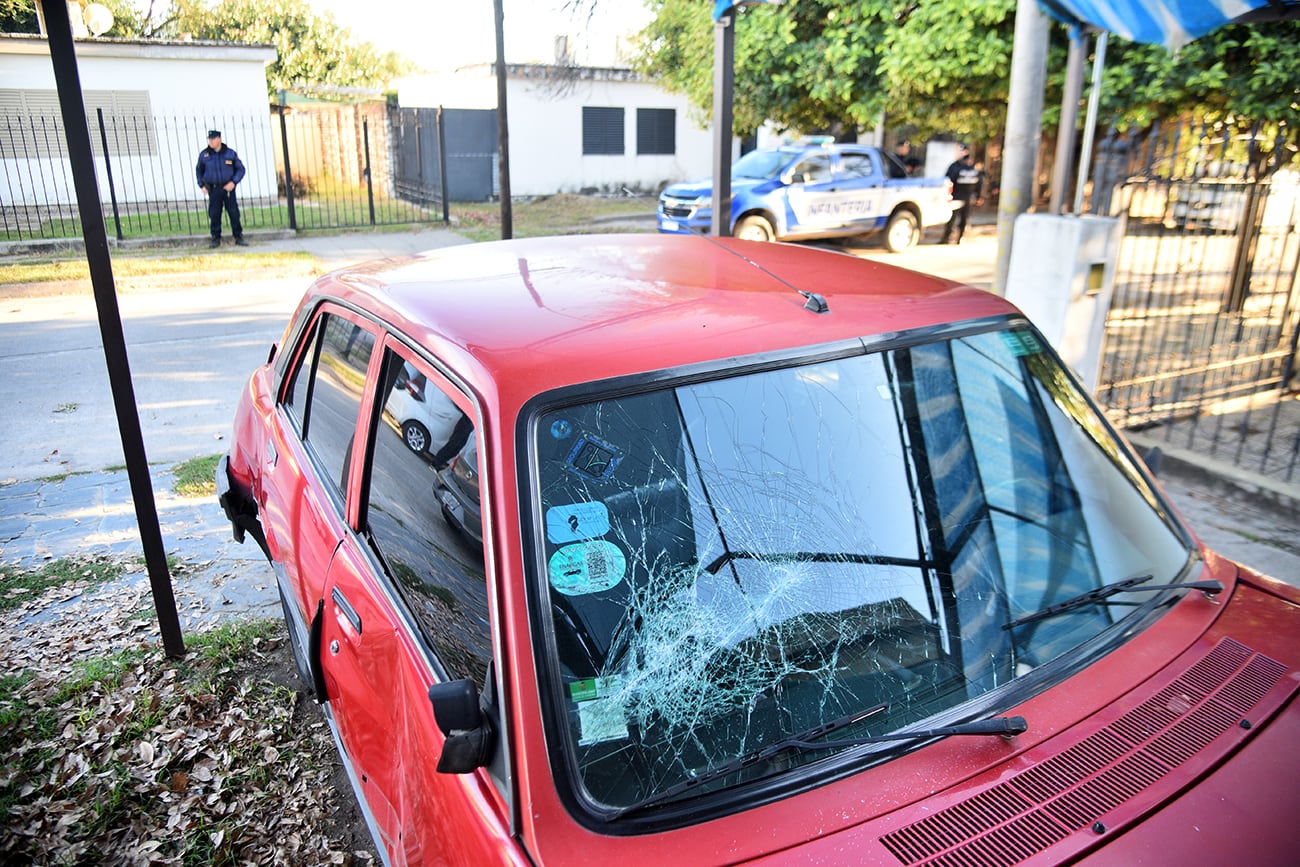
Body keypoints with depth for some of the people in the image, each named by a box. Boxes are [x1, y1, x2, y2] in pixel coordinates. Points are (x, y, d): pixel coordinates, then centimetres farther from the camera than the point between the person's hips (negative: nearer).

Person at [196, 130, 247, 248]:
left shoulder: (230, 153, 0)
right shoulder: (204, 155, 4)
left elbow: (240, 169, 4)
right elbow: (199, 171, 16)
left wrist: (234, 182, -8)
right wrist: (202, 185, 6)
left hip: (228, 188, -1)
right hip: (213, 190, 1)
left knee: (234, 213, -2)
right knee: (214, 215, 0)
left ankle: (238, 237, 7)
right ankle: (216, 238, 8)